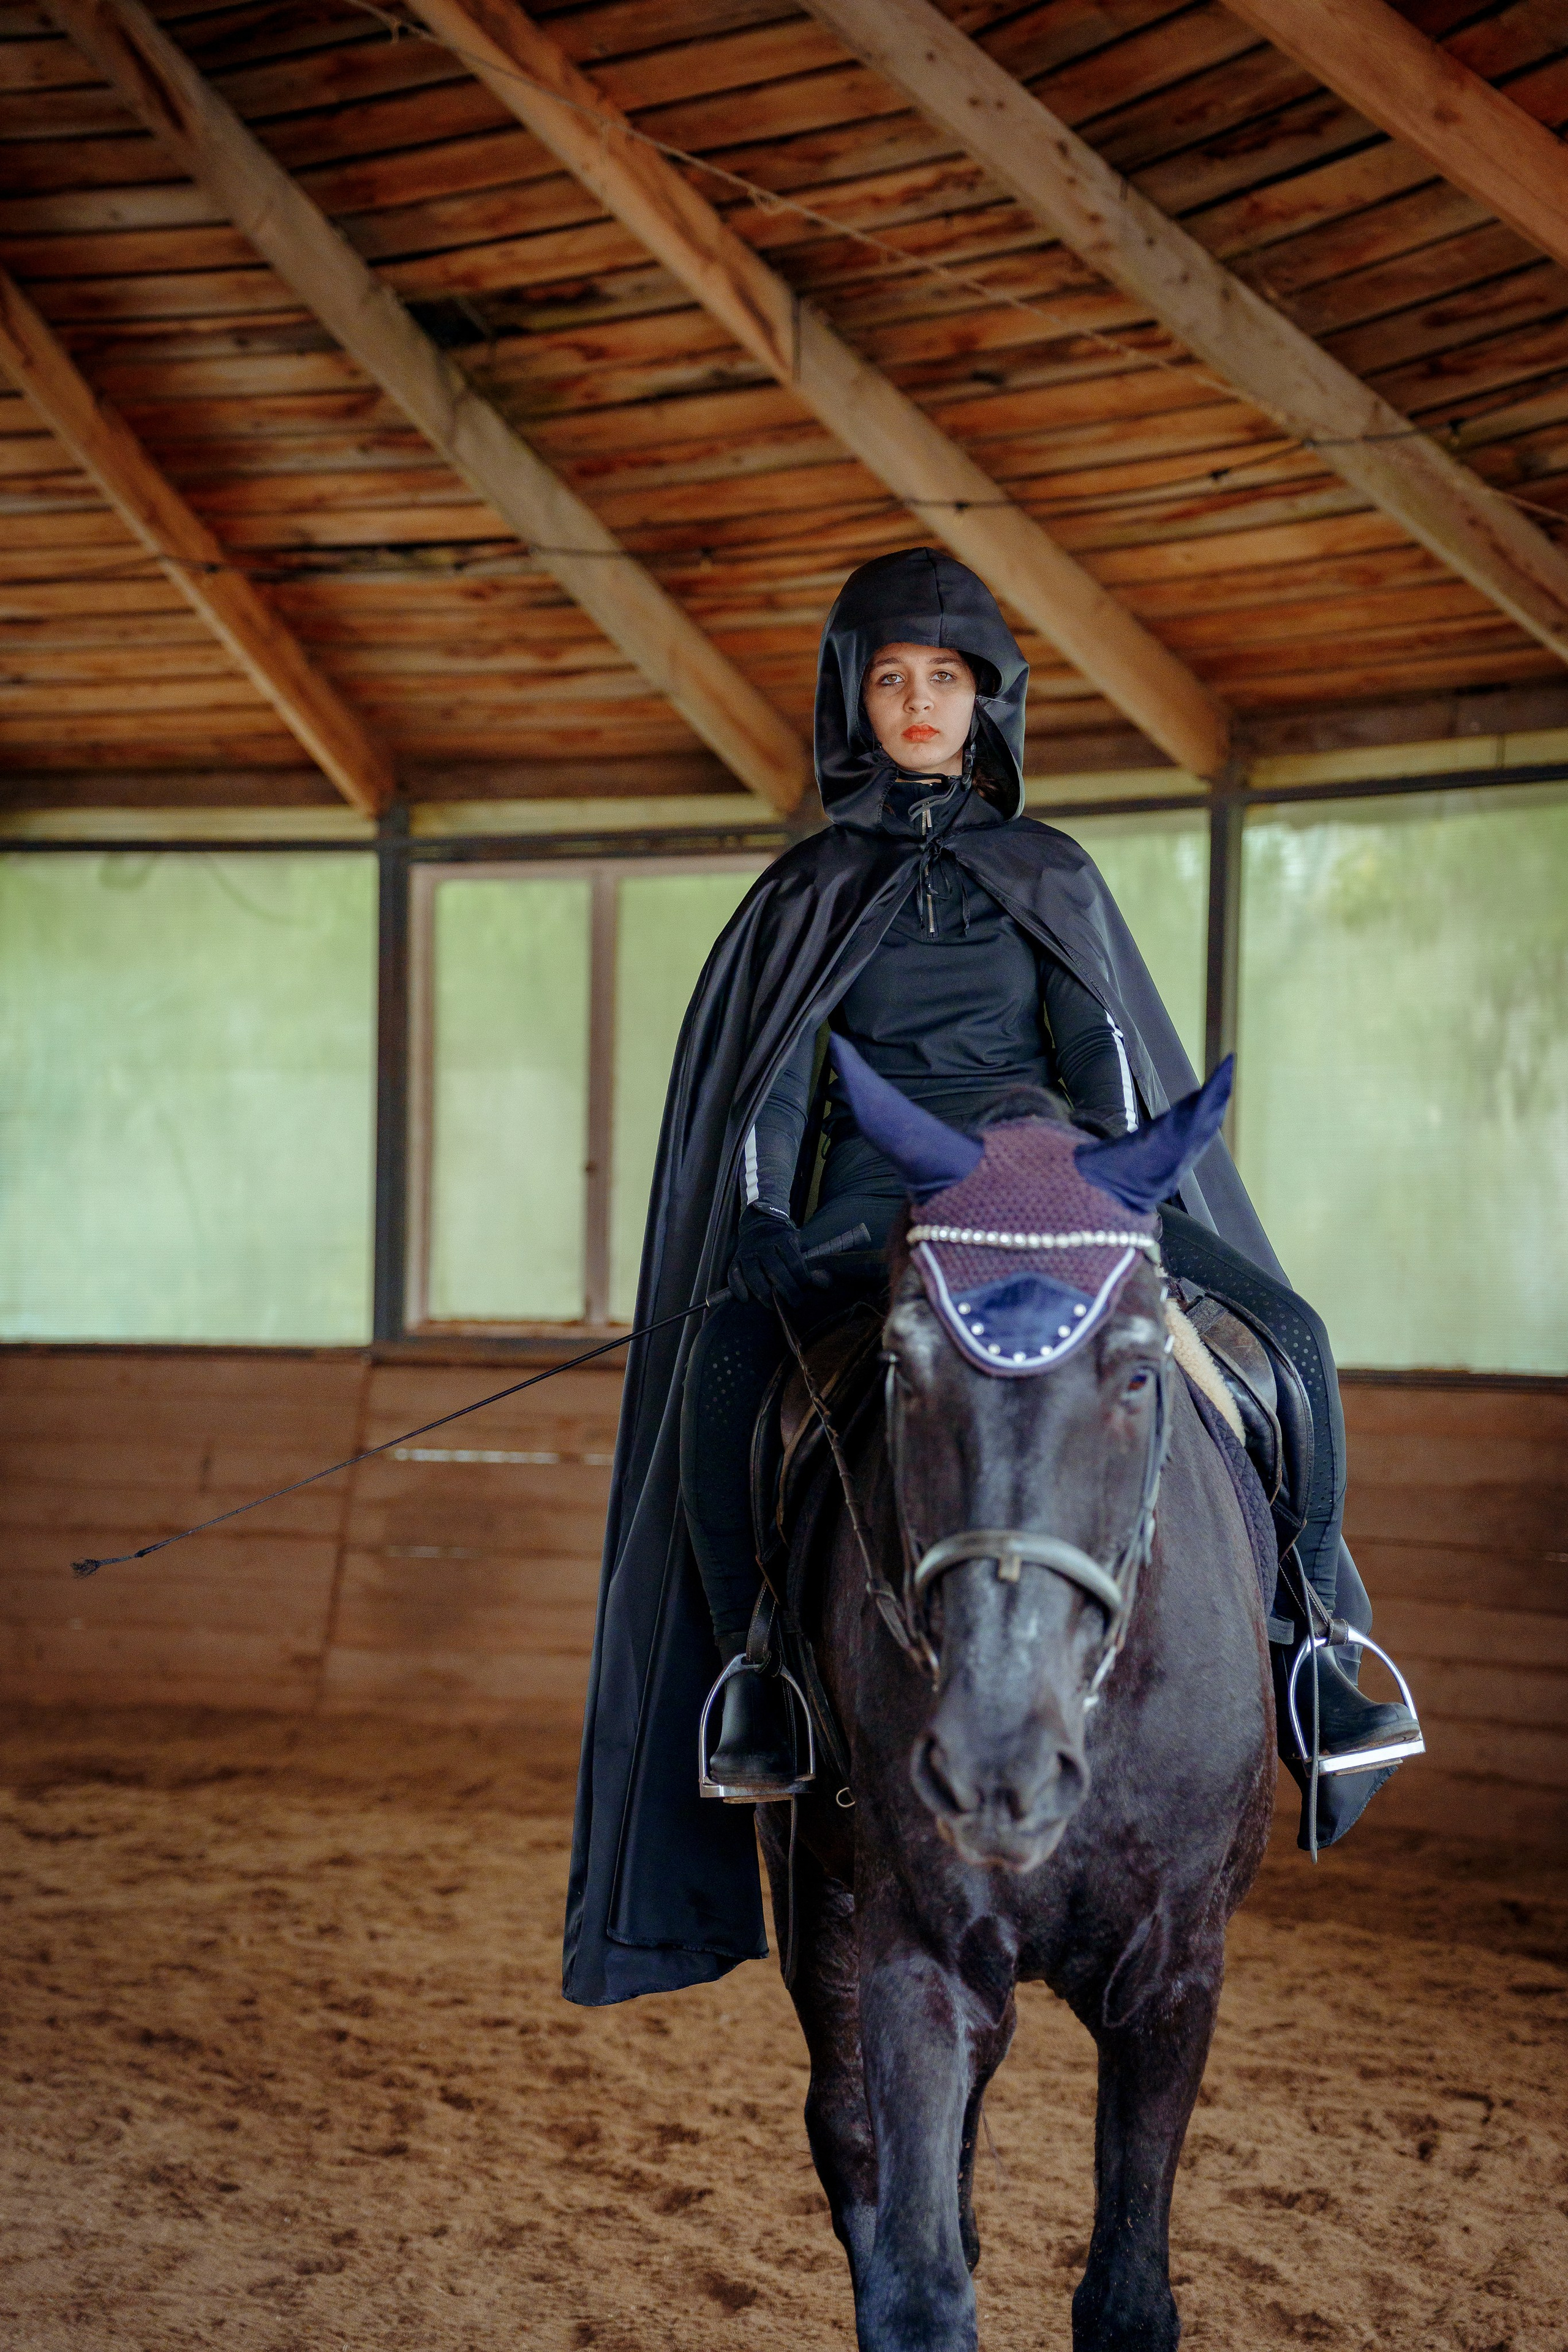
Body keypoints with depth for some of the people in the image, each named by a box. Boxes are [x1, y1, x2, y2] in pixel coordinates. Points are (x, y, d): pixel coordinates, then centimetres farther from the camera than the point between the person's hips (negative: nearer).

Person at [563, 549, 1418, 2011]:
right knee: (723, 1370, -32)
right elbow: (773, 1089, 8)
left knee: (1282, 1336, -22)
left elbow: (1104, 1054, 10)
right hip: (874, 1195, -1)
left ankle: (1316, 1653, -10)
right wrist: (763, 1238, -5)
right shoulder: (812, 892, 12)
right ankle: (763, 1675, -21)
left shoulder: (1049, 874, 15)